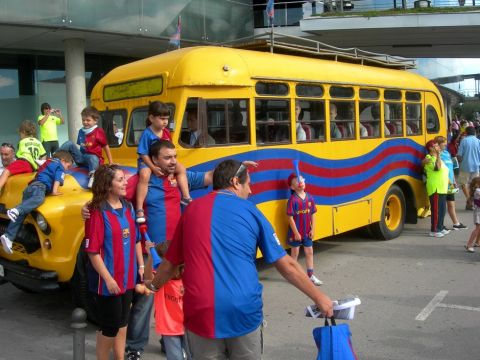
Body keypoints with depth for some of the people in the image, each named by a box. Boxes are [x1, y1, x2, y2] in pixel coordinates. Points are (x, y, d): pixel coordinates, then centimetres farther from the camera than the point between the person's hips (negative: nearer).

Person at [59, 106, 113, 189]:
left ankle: (92, 177, -71)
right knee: (69, 144, -10)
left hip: (93, 156, -6)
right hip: (81, 156, 6)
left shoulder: (99, 132, -7)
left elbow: (106, 147, -3)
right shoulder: (81, 131, 10)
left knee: (93, 159, -43)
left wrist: (111, 162, -1)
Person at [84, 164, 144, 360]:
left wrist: (141, 266, 10)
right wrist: (108, 279, -20)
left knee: (123, 322, 18)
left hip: (127, 277, 7)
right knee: (110, 326, 5)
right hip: (108, 280, -7)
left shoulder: (128, 207, 3)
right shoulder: (98, 212, -18)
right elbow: (93, 251, -19)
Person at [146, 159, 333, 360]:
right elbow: (286, 265, 5)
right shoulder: (251, 212, 5)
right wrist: (319, 298, 16)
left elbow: (171, 261, 19)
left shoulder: (192, 210, 9)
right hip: (245, 312, -1)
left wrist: (154, 285, 39)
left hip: (201, 312, 1)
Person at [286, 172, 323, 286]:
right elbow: (290, 218, -17)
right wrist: (296, 233, -17)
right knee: (295, 253, 9)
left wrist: (312, 229, 0)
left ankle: (310, 275, 24)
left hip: (307, 232, 5)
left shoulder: (309, 197, -1)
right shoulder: (293, 199, -17)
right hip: (296, 232, -5)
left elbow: (312, 215, 4)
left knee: (309, 252, 12)